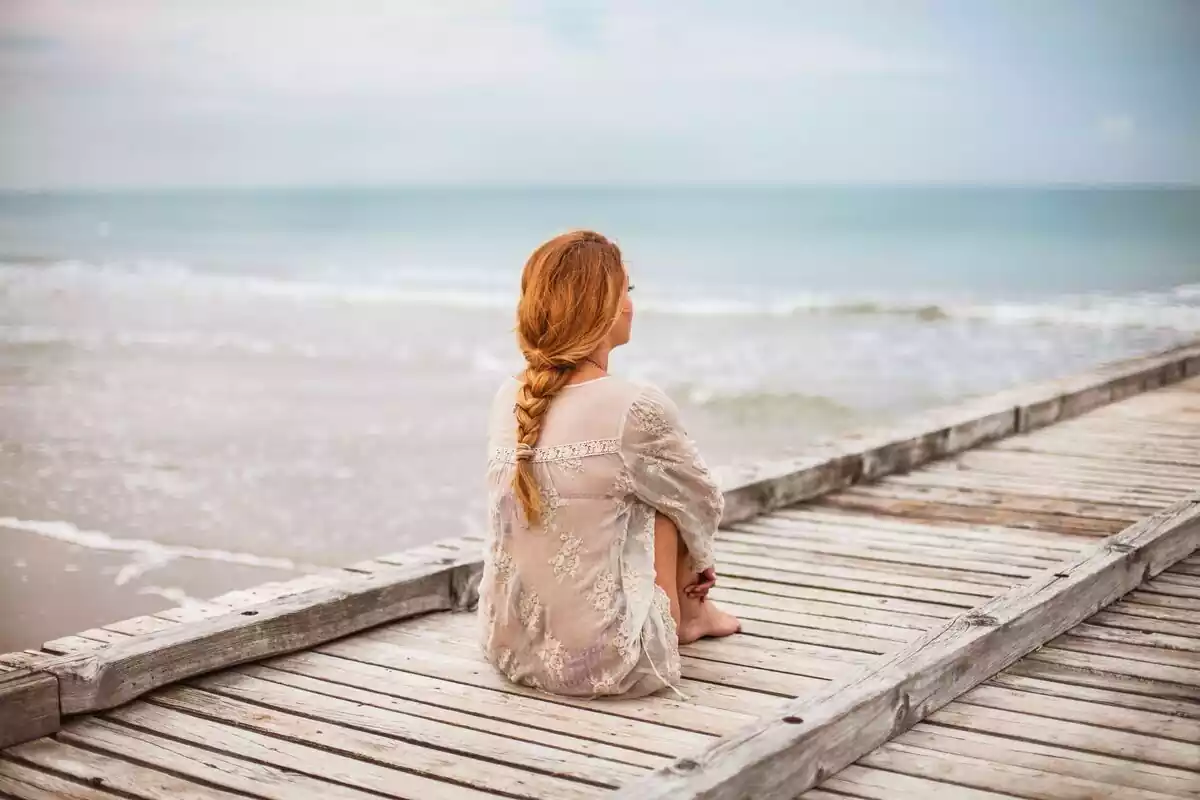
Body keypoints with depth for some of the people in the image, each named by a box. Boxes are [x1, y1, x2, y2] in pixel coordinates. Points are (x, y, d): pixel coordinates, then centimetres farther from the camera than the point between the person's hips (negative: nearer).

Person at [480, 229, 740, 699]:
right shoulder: (637, 410, -17)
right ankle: (687, 612, 34)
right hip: (604, 664, -6)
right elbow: (705, 505, 2)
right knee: (669, 495, 11)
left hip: (508, 649, 6)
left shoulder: (508, 400, 0)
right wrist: (693, 566, 25)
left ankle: (686, 613, 41)